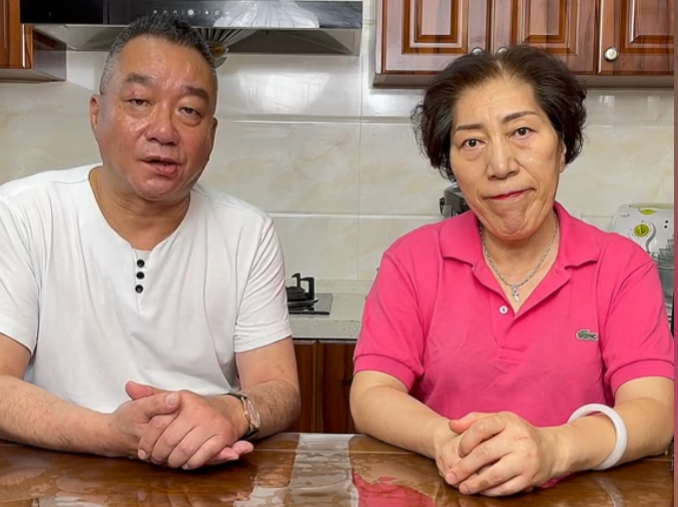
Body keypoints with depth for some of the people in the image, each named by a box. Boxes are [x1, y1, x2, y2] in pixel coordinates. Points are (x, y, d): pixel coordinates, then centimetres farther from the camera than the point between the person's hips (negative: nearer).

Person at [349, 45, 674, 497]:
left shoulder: (624, 267, 0)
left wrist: (552, 448, -32)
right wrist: (448, 442, -27)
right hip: (439, 493, 1)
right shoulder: (412, 260, 2)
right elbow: (370, 396, -6)